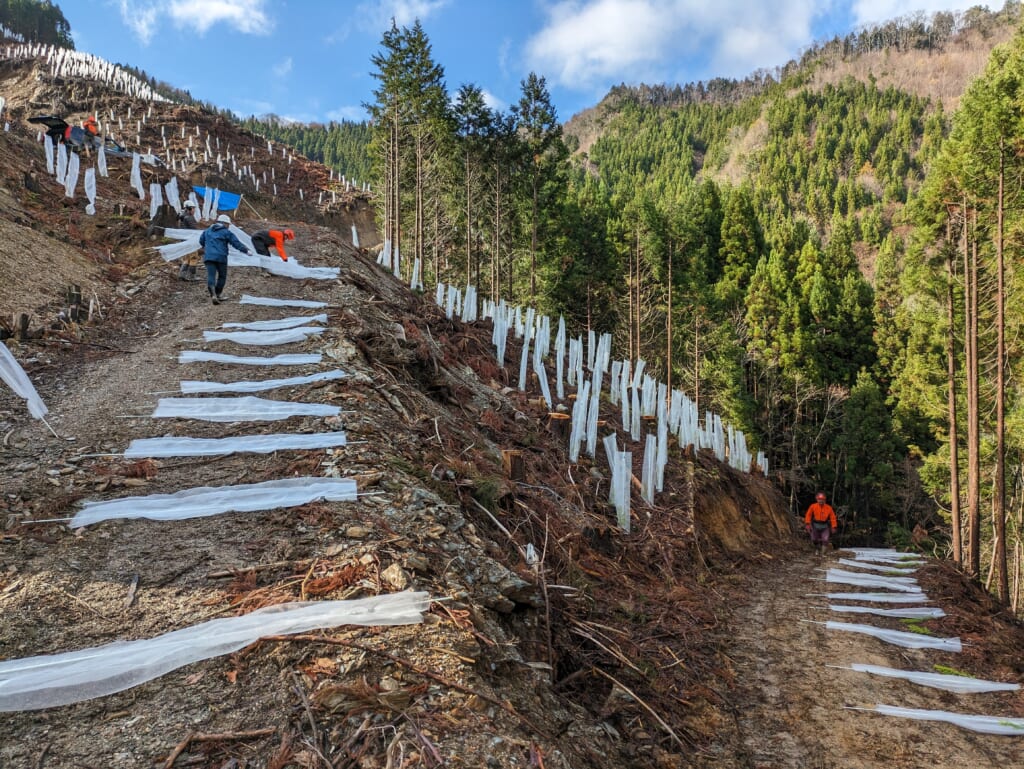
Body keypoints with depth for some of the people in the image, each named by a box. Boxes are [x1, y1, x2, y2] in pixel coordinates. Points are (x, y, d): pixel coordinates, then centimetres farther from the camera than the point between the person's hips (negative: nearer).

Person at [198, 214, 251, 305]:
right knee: (222, 276, 13)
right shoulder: (226, 232, 1)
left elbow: (201, 241, 29)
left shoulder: (207, 231, 19)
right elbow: (236, 243, -5)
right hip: (220, 257, -4)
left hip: (208, 256, 4)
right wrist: (246, 251, -1)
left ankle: (213, 294, -25)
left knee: (210, 275, -5)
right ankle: (217, 295, 14)